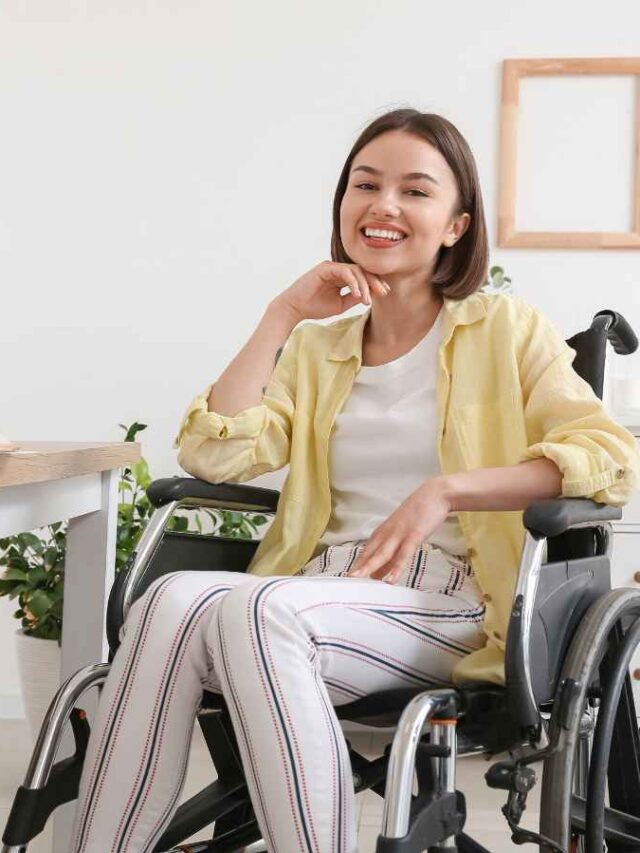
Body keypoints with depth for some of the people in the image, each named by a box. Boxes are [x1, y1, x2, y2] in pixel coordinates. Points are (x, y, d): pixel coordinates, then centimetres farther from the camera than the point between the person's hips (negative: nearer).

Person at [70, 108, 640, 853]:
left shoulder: (505, 329, 11)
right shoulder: (315, 350, 21)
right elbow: (211, 456, 6)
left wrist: (443, 491, -15)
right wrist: (282, 316, 5)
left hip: (450, 612, -3)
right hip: (322, 592, 4)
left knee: (255, 610, -34)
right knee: (174, 600, -30)